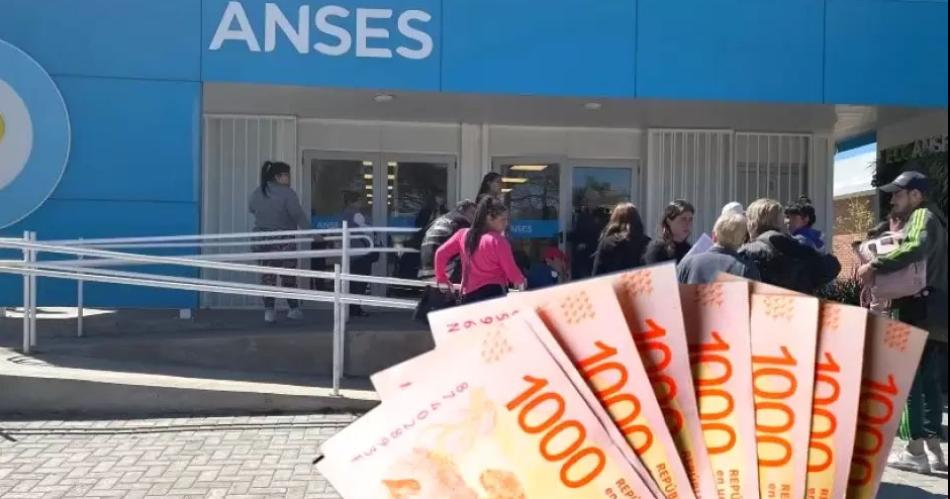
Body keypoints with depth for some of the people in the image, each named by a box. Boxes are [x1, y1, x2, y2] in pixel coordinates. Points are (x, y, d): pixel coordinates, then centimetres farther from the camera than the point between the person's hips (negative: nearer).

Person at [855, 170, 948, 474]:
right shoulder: (919, 221, 23)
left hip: (924, 313, -10)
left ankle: (916, 452, -4)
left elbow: (917, 248, -30)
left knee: (909, 380, -6)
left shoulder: (924, 217, -7)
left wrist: (875, 266, -27)